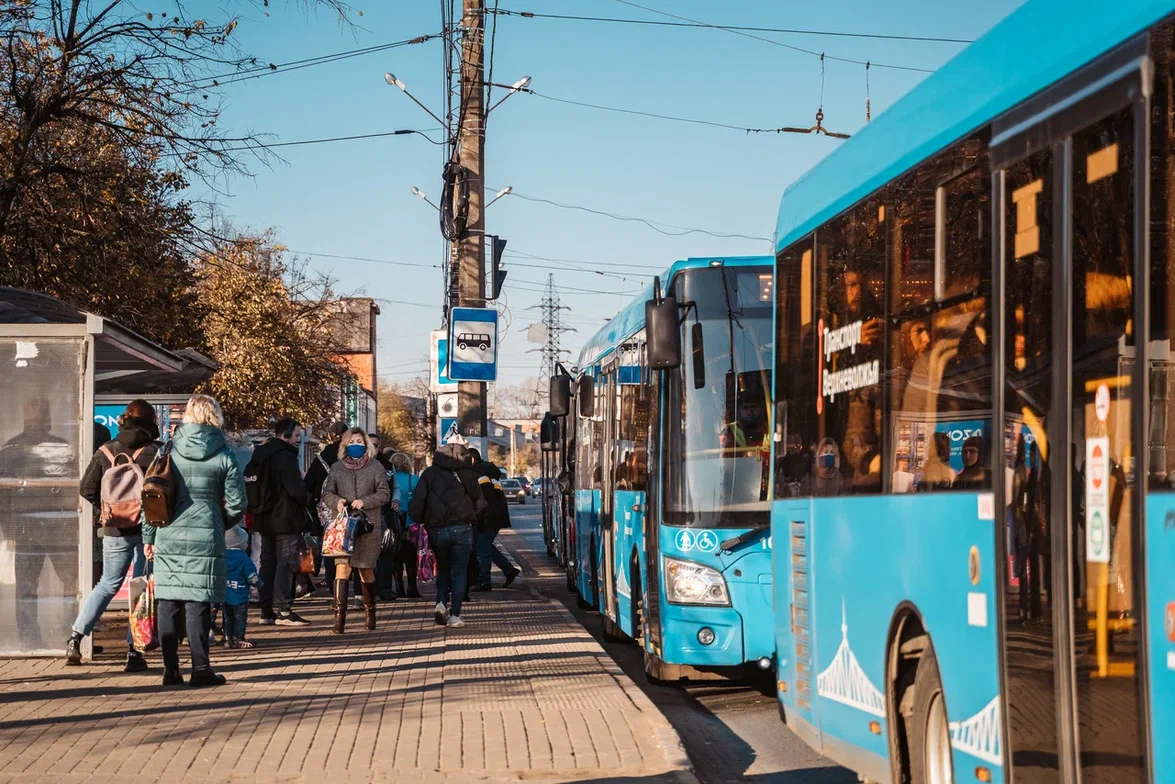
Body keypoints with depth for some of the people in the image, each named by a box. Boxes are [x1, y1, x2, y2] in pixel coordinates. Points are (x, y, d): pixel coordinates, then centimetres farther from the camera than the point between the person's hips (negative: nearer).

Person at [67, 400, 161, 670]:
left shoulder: (105, 451, 3)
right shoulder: (155, 452, -7)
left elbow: (87, 489, 5)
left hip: (115, 530, 3)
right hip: (148, 529, -3)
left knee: (108, 584, 18)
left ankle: (75, 638, 11)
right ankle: (134, 650, 0)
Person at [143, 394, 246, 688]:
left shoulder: (168, 450, 3)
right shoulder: (224, 456, -1)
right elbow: (236, 503, -1)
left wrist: (148, 536, 11)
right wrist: (221, 524, 18)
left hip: (168, 536, 2)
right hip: (205, 538, -2)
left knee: (168, 602, 7)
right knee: (198, 602, 0)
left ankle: (171, 669, 9)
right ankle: (200, 668, -2)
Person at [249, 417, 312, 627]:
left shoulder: (260, 455, 12)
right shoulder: (286, 456, -15)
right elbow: (296, 489, -22)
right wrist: (307, 499, -3)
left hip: (265, 518, 9)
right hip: (286, 519, -8)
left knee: (268, 563, 11)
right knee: (286, 563, -5)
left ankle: (267, 611, 13)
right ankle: (283, 611, -8)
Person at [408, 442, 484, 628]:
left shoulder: (429, 474, 4)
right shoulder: (468, 474, 3)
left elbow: (416, 503, -2)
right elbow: (480, 503, 4)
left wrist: (421, 521, 12)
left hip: (436, 530, 2)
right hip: (462, 528, -1)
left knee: (443, 569, 20)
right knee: (459, 572, 5)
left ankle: (441, 603, -1)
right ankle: (455, 615, -2)